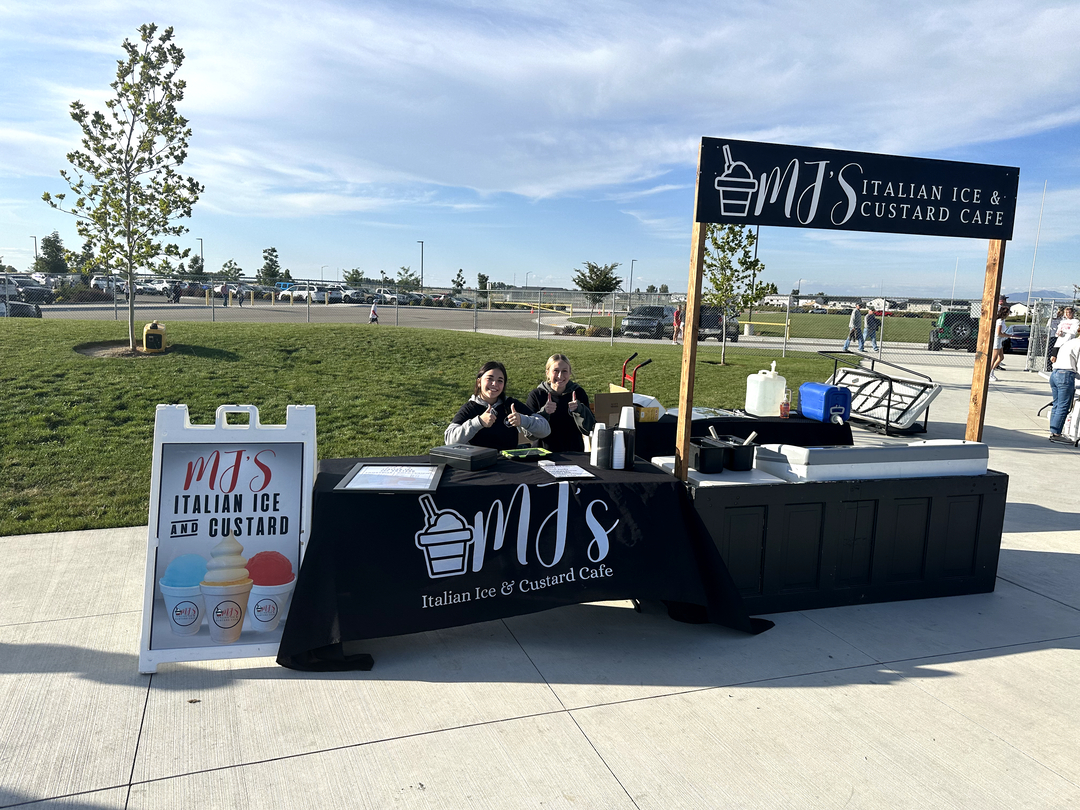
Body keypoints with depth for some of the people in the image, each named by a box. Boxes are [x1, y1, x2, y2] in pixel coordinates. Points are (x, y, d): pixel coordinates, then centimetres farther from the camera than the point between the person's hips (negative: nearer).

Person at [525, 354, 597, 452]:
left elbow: (589, 430, 1)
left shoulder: (578, 393, 6)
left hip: (574, 454, 2)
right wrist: (544, 413, -18)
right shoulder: (536, 395, 1)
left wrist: (579, 410, -15)